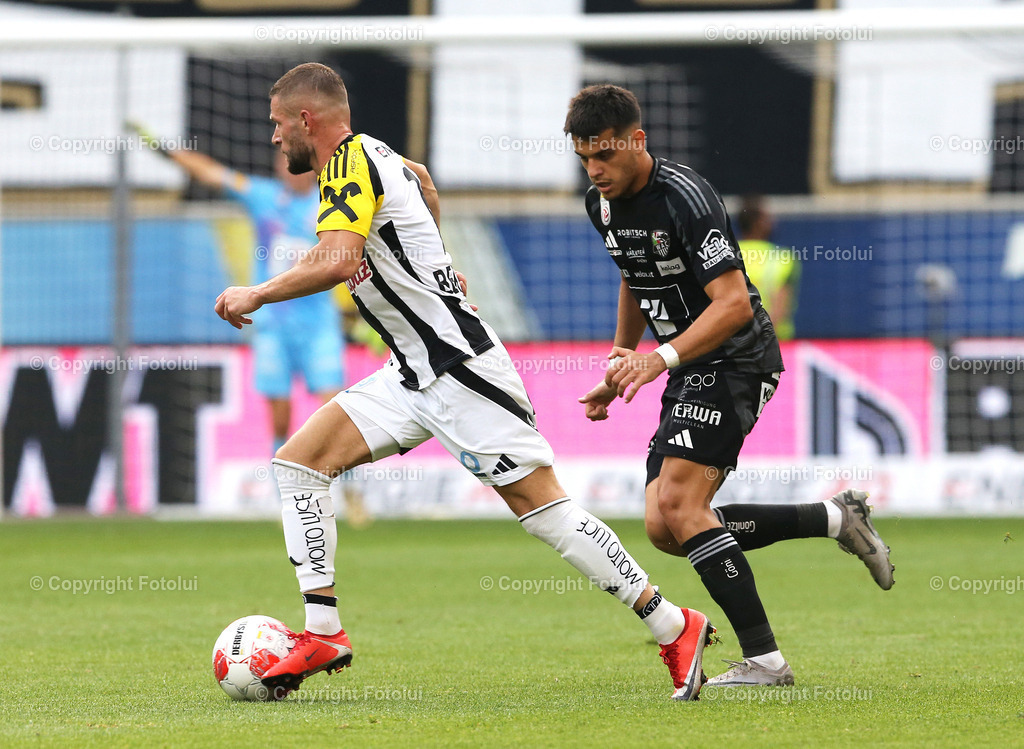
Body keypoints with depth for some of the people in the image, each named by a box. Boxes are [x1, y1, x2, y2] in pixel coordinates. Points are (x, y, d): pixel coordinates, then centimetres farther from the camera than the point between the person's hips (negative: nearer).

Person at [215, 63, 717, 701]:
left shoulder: (349, 165, -15)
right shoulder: (372, 155, 13)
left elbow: (337, 261, -33)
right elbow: (422, 180, 38)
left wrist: (256, 295, -21)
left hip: (461, 369, -10)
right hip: (415, 375, 10)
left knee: (540, 505, -10)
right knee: (299, 459, 1)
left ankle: (674, 627, -3)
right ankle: (323, 634, -2)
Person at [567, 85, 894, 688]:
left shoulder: (683, 196, -21)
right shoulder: (603, 205, 7)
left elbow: (733, 303, -27)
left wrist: (663, 357, -37)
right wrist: (619, 368, 23)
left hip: (737, 360, -9)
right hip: (693, 373, 9)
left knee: (679, 506, -22)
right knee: (665, 528, 0)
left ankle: (764, 658, -19)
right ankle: (835, 517, 10)